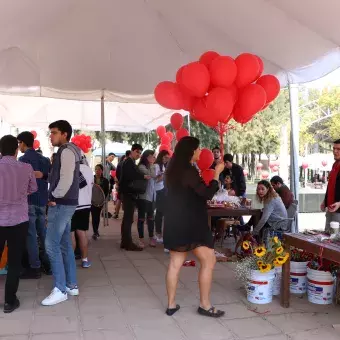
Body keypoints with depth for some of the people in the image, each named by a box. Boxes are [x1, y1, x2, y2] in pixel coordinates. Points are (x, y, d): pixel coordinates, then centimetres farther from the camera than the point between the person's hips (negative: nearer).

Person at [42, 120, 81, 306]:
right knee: (64, 245, 12)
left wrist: (55, 197, -11)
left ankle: (60, 290, -2)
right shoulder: (67, 151, 17)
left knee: (51, 245, -8)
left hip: (61, 204, -10)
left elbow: (66, 179, -22)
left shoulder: (66, 151, -13)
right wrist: (55, 198, 10)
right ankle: (71, 285, 19)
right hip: (65, 203, 10)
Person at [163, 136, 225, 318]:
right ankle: (204, 305, 7)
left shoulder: (174, 170, 11)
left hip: (176, 222, 9)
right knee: (209, 261, 1)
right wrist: (217, 173, -10)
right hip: (190, 224, -9)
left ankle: (171, 305, 17)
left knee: (175, 263, 11)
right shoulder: (188, 171, -16)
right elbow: (207, 194, -19)